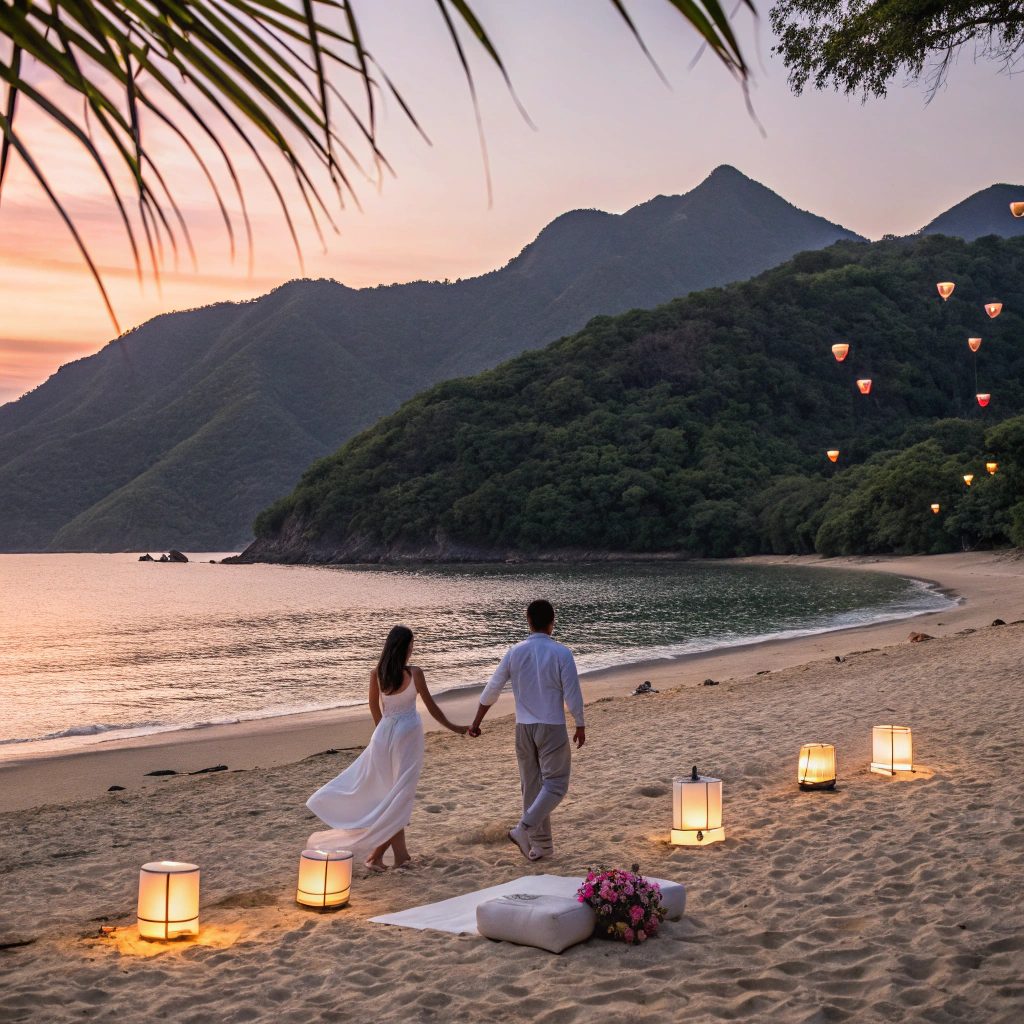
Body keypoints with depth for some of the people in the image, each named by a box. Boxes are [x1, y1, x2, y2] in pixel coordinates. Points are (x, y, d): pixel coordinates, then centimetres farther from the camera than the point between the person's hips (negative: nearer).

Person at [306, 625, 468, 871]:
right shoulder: (414, 673, -12)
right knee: (400, 794, 1)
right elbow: (431, 706, -6)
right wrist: (453, 728, 8)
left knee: (388, 792, 13)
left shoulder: (377, 673, -1)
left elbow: (374, 706, 11)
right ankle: (376, 853, -5)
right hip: (408, 733, -4)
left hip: (384, 733, 4)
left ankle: (400, 853, 14)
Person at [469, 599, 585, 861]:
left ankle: (540, 845, 16)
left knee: (532, 786, 12)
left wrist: (476, 723, 14)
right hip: (552, 728, -4)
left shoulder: (515, 653, 0)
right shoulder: (561, 653, -11)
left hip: (523, 728, 5)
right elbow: (572, 694, -10)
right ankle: (524, 828, -16)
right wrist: (580, 726, 3)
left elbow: (492, 689, 4)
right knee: (555, 784, 2)